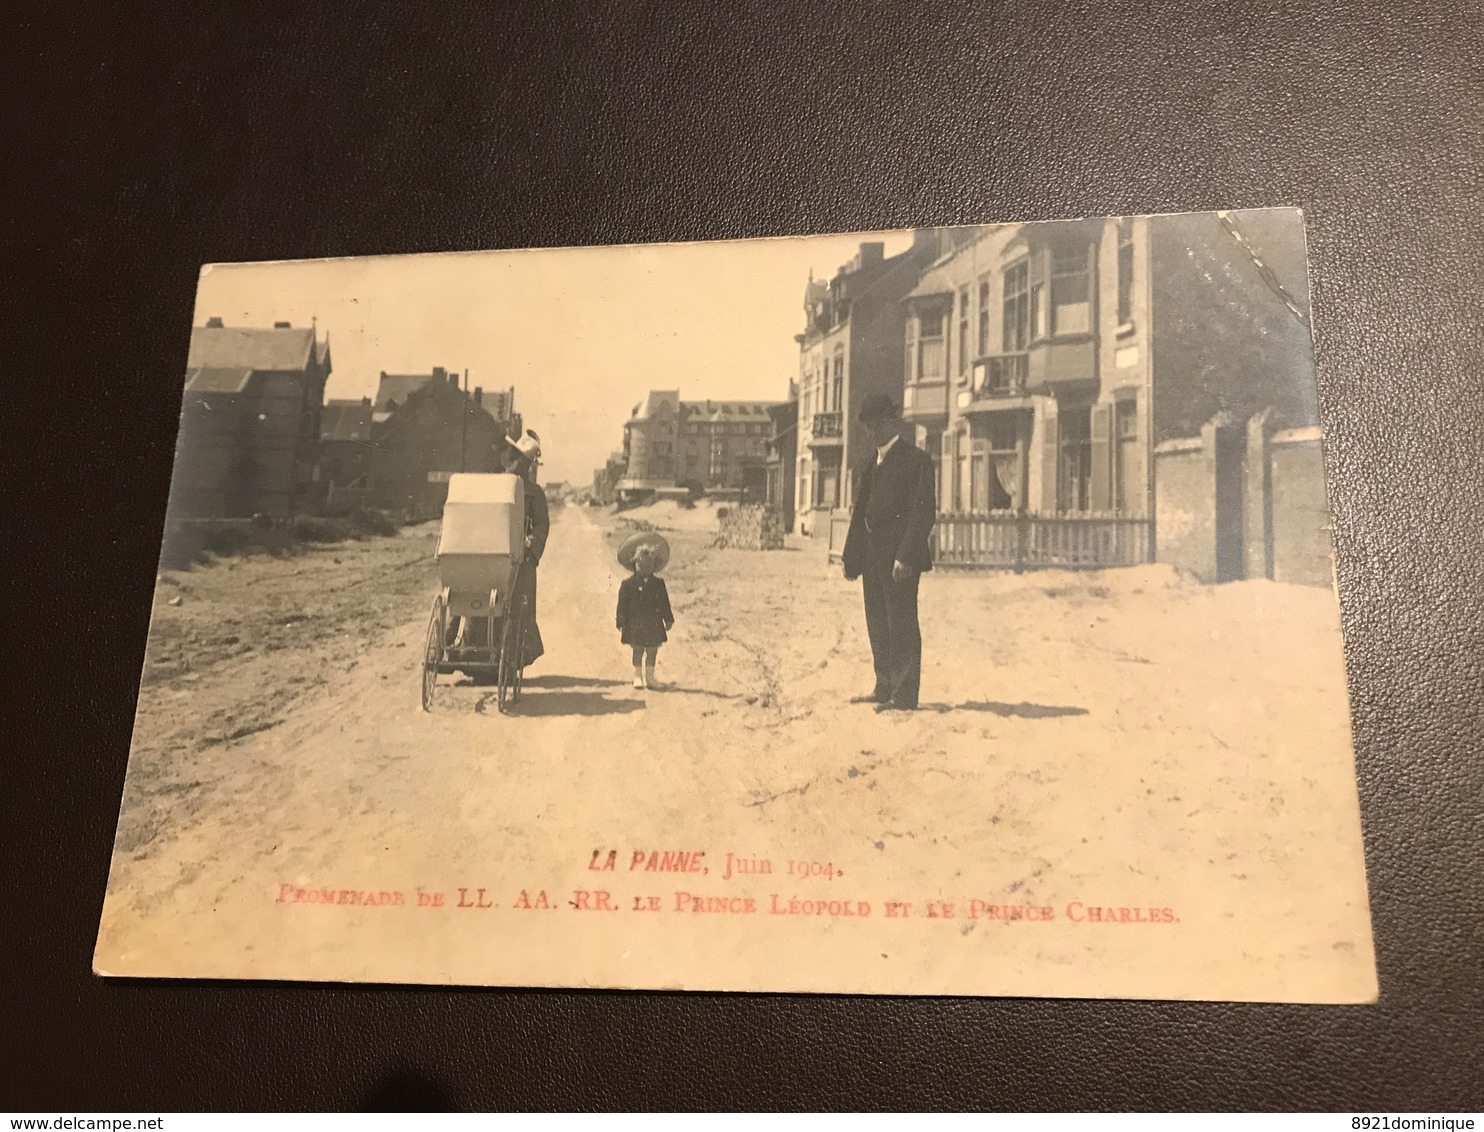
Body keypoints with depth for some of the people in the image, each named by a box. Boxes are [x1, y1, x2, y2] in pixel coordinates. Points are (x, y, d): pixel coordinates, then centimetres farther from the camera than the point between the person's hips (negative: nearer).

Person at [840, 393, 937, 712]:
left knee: (901, 625, -6)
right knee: (878, 624, 12)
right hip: (873, 554, 8)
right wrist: (851, 555, 14)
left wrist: (907, 556, -21)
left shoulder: (915, 459, -7)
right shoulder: (872, 463, 18)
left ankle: (904, 697, -2)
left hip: (899, 556, -8)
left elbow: (924, 510, -14)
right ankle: (884, 689, 21)